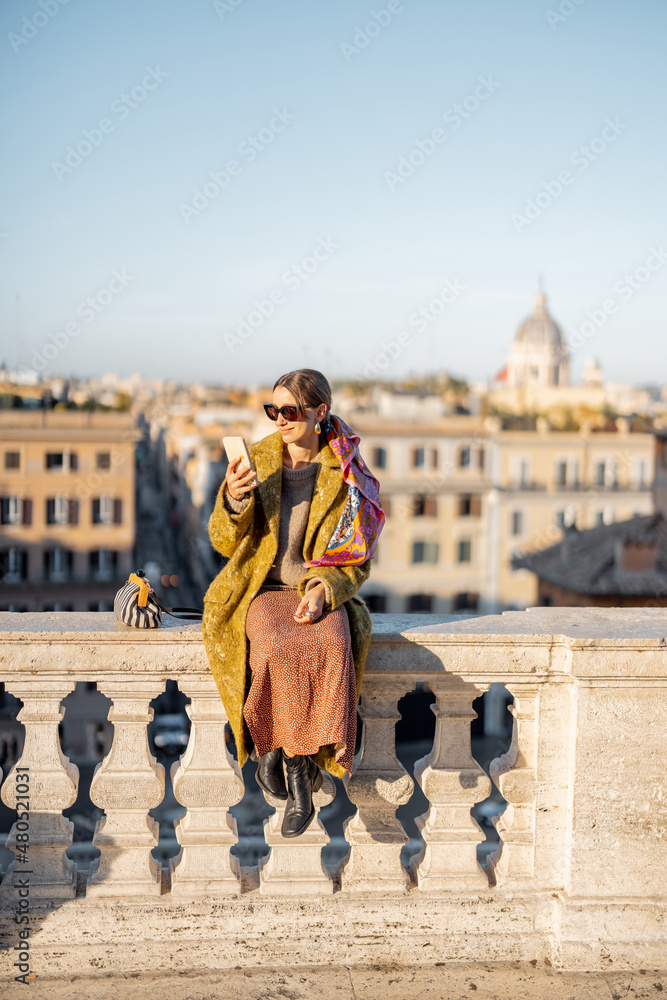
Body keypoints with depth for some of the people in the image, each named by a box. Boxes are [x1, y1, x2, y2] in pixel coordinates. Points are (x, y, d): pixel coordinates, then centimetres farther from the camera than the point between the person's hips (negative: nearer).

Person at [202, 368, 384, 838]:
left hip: (319, 592, 0)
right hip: (260, 590, 0)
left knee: (331, 649, -34)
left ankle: (281, 750, -16)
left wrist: (323, 589, -17)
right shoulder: (257, 460, 3)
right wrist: (233, 499, -19)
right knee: (275, 650, -33)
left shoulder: (347, 476, 0)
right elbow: (225, 542, 1)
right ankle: (300, 772, -15)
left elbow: (357, 561, 3)